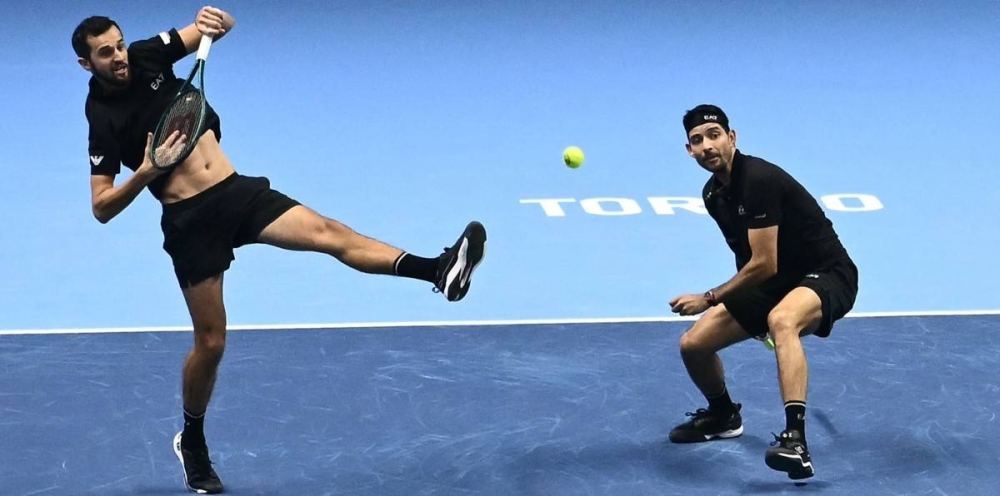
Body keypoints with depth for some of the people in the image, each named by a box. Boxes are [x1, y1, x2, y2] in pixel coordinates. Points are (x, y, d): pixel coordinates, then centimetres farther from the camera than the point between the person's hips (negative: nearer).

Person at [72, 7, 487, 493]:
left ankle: (439, 270, -34)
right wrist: (145, 171, -24)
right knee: (210, 341, 3)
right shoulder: (103, 119, -9)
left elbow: (222, 26, 9)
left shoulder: (148, 57, 3)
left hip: (238, 190, 4)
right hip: (191, 221, -4)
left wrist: (215, 20, -15)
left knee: (329, 233, -18)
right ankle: (192, 442, 27)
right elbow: (102, 208, -10)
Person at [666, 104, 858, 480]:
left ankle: (795, 440, -53)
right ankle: (723, 416, 34)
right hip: (772, 283, 9)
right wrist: (750, 311, 24)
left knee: (781, 320, -42)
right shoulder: (713, 193, 5)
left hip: (827, 275, -9)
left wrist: (709, 299, -13)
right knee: (693, 344, 3)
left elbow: (764, 265, -24)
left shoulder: (758, 180, -23)